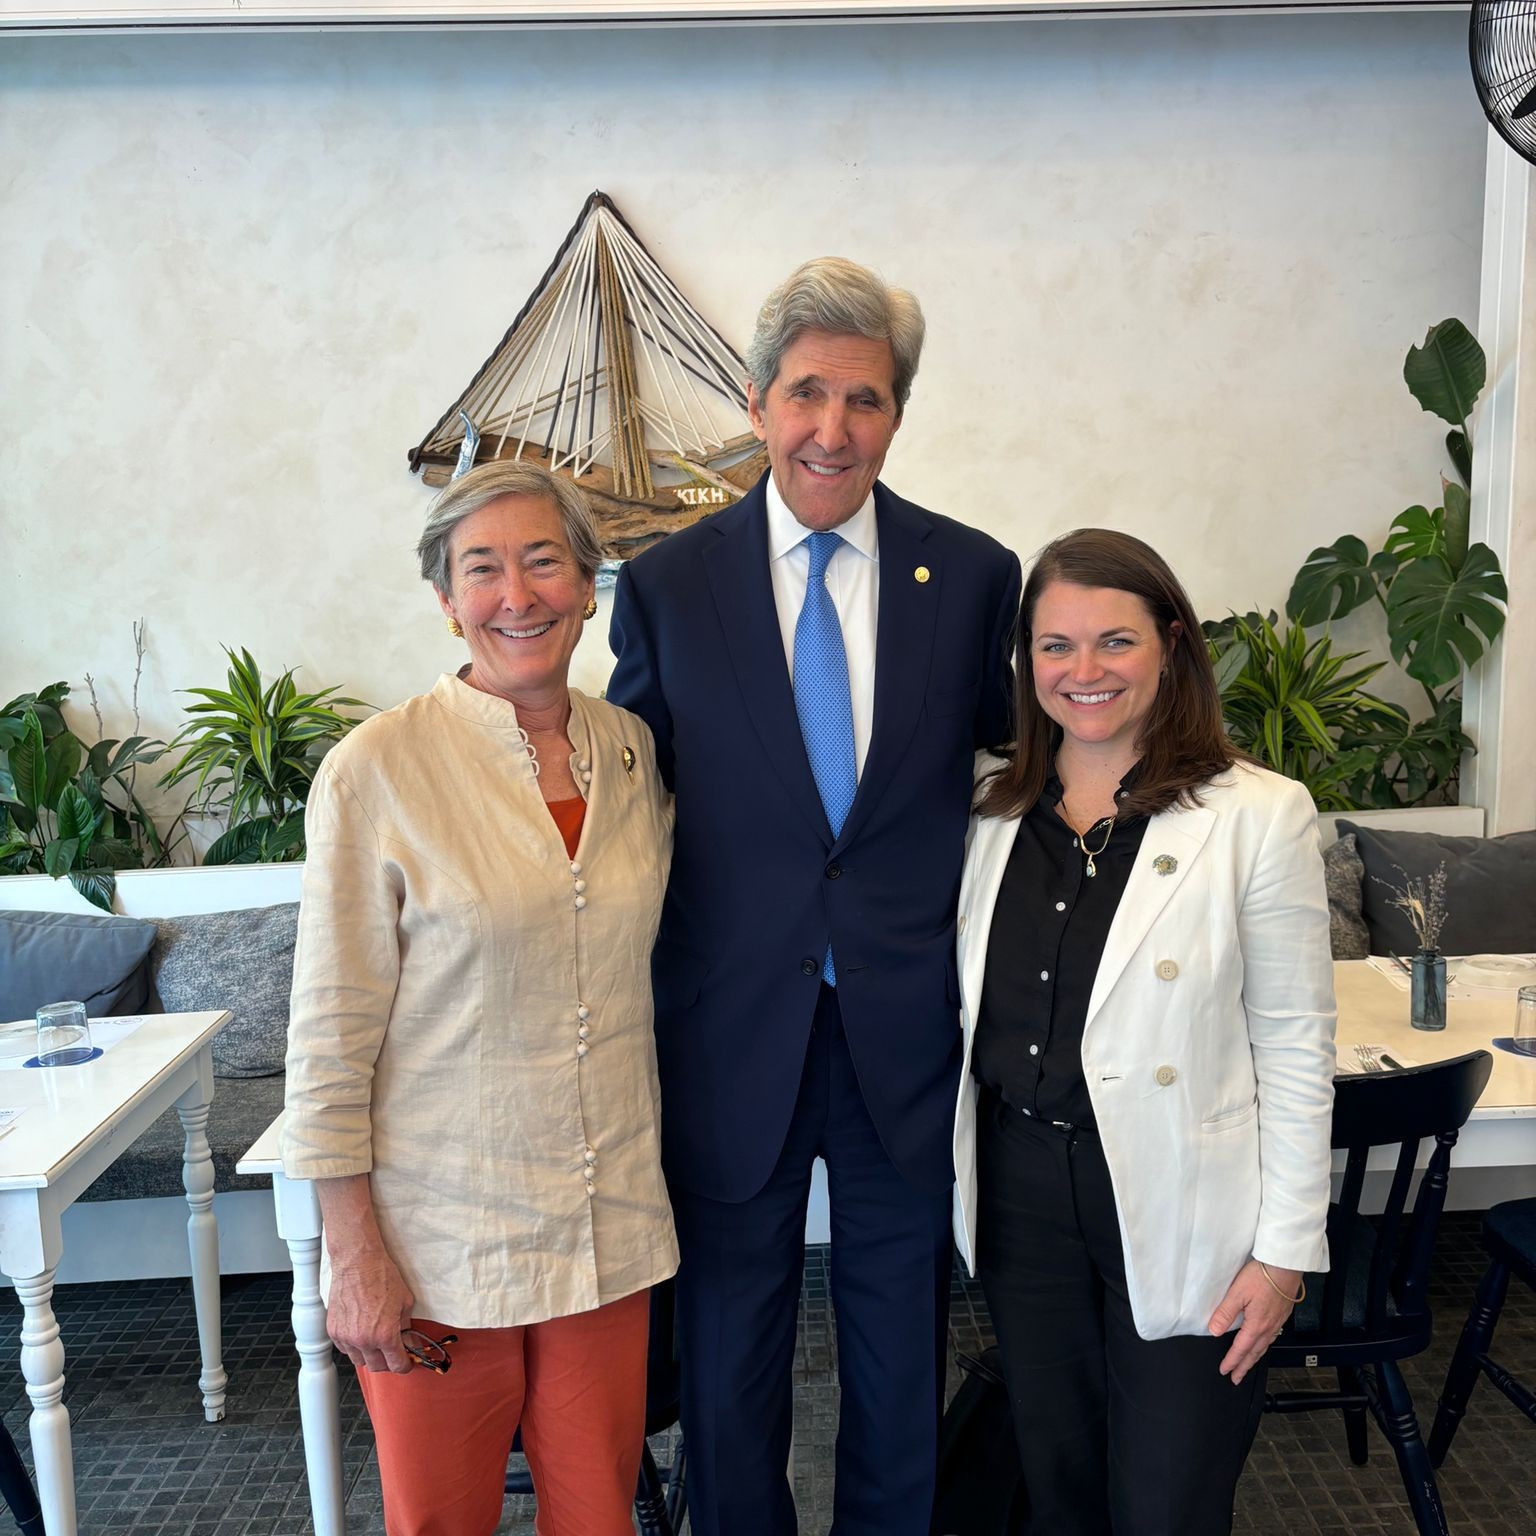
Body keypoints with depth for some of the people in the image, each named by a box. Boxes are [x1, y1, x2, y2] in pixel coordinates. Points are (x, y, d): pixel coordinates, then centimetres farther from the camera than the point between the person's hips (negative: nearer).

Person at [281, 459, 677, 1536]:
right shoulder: (378, 769, -13)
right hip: (441, 1235, -3)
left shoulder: (634, 751, 2)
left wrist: (652, 1185, 12)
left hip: (612, 1228, 4)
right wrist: (356, 1259, -9)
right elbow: (332, 1034, -10)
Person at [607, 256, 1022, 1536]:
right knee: (730, 1337, 18)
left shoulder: (976, 576, -3)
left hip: (912, 1030, 1)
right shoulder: (667, 585, -4)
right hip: (733, 1031, 0)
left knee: (904, 1332, 20)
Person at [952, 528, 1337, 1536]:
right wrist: (957, 1175, 7)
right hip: (1018, 1193, 4)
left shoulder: (1260, 814, -11)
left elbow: (1296, 1046, -8)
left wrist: (1286, 1247, -8)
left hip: (1179, 1216, -4)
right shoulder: (993, 805, 2)